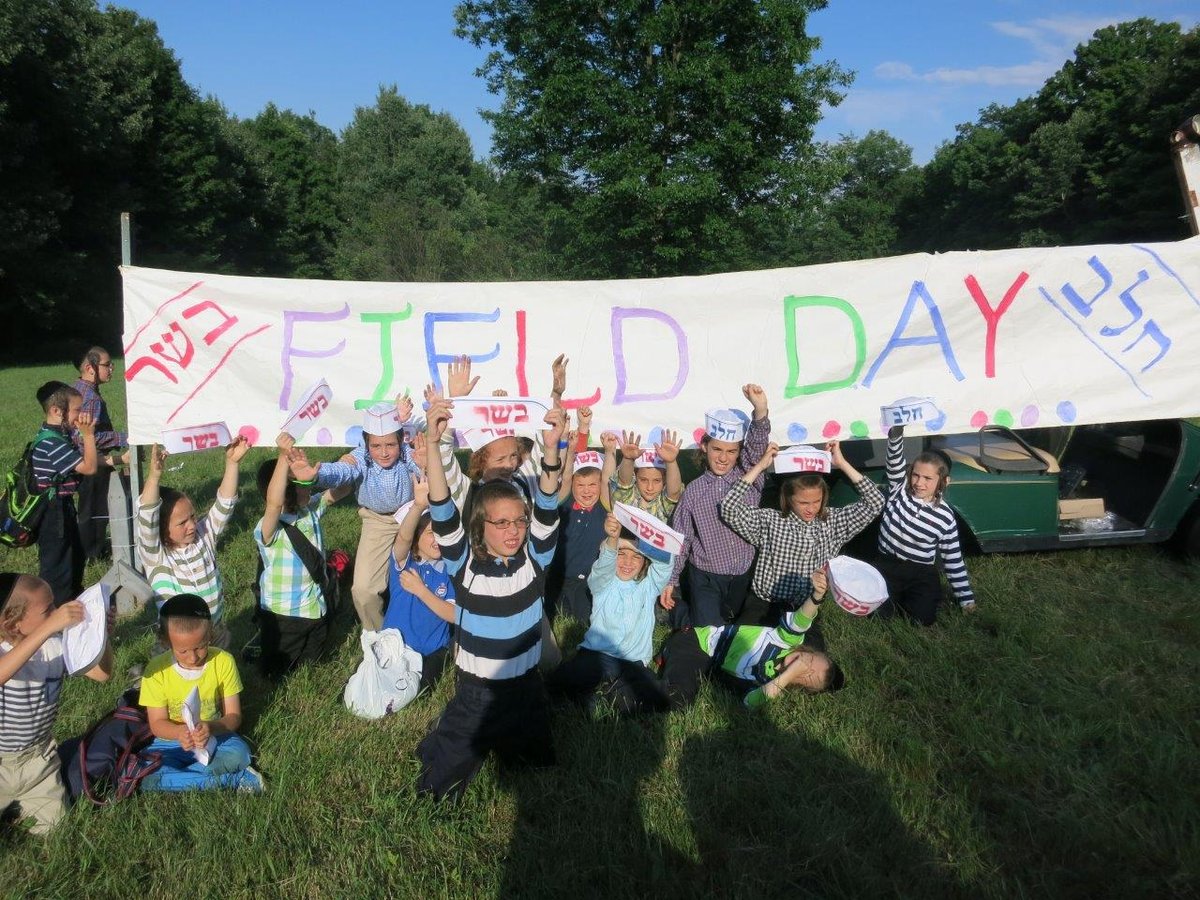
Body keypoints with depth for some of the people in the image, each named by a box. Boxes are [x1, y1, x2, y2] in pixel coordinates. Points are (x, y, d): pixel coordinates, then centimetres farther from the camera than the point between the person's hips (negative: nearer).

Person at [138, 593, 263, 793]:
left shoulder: (224, 662, -14)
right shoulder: (157, 669, -13)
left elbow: (233, 716, -10)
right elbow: (157, 723, -8)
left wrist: (211, 728, -33)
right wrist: (179, 732, -31)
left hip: (214, 737, -1)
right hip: (172, 740, 1)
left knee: (239, 754, -32)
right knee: (146, 778, -30)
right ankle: (234, 779, -24)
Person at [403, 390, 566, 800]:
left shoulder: (534, 558, -10)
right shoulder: (464, 563, -15)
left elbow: (547, 508, -25)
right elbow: (442, 510, -27)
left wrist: (551, 447, -40)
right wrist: (433, 441, -40)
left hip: (526, 690, 2)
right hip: (475, 692, -2)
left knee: (537, 765, 22)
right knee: (439, 781, 10)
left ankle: (507, 745, 49)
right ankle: (448, 733, 39)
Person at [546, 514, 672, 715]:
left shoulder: (649, 585, 5)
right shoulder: (603, 581, 1)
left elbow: (665, 562, -15)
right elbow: (604, 564, -22)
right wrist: (612, 539, -47)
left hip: (634, 661, 1)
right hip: (595, 653, -1)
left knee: (656, 704, -23)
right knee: (558, 684, -25)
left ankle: (616, 691, 4)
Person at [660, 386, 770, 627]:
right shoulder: (694, 490, -5)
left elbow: (756, 447, -25)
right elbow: (681, 539, 0)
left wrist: (761, 411, -43)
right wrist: (670, 580, -2)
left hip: (743, 576, 2)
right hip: (705, 577, -2)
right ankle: (678, 612, 19)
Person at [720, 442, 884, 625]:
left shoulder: (832, 523, 5)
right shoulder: (769, 521, -3)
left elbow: (874, 503, -1)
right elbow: (729, 508, -16)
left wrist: (842, 464, -5)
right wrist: (760, 465, -13)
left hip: (807, 610, 3)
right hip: (765, 607, -3)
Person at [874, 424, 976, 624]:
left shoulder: (945, 517, -6)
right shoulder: (900, 488, -4)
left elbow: (954, 560, 1)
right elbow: (895, 461, -21)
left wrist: (966, 598, 0)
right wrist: (896, 432, -41)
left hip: (921, 573, 0)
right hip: (888, 565, 0)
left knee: (924, 618, -18)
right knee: (876, 611, -19)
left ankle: (902, 598, 15)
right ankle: (893, 595, 16)